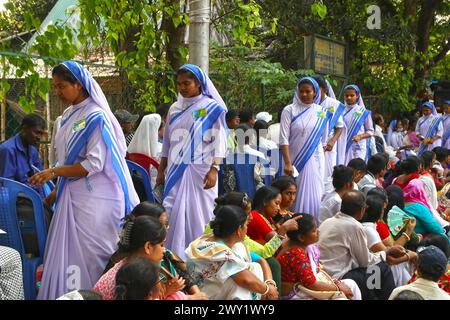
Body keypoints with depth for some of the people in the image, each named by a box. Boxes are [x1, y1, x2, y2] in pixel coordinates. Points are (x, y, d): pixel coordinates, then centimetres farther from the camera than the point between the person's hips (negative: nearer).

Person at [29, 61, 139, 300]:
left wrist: (53, 173, -15)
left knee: (90, 253, -3)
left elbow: (93, 164, -16)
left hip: (94, 198, -7)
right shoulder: (69, 116, 12)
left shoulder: (96, 117, -11)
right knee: (66, 251, 6)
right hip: (72, 195, 7)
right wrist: (57, 191, 15)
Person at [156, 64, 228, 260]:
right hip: (176, 171, 5)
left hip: (200, 171, -5)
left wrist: (214, 170, -17)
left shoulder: (212, 108, -3)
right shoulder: (175, 109, 12)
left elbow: (219, 142, -8)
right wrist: (161, 170, 16)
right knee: (174, 213, 1)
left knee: (199, 213, -2)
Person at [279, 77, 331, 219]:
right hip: (296, 160, -2)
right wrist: (287, 163, -16)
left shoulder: (321, 112, 5)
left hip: (315, 160, 2)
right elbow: (284, 139, -9)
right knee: (296, 195, 0)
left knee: (314, 195, 2)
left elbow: (323, 140, 13)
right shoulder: (290, 110, -4)